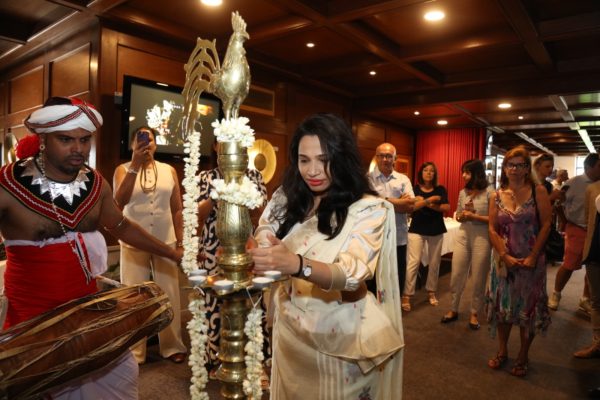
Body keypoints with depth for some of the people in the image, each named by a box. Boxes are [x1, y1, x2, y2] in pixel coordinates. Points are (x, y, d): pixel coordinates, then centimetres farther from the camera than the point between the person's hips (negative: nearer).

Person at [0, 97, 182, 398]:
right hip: (32, 312, -5)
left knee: (120, 373, 17)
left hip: (88, 302, 5)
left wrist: (173, 254, 12)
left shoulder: (95, 183, -2)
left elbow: (122, 227, 11)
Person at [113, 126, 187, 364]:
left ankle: (172, 346, 22)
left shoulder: (169, 171, 6)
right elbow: (119, 202, -16)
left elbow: (177, 209, 8)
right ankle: (134, 352, 19)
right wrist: (135, 165, -21)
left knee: (169, 296, 7)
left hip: (165, 242, 1)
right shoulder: (123, 170, 2)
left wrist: (180, 242, 5)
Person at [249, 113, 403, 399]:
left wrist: (296, 264, -46)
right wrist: (244, 254, -25)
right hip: (290, 328, 4)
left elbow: (354, 273, -28)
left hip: (343, 332, -4)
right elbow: (261, 244, -1)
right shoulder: (284, 199, -3)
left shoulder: (368, 208, -17)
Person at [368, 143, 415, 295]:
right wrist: (400, 201, -12)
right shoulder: (367, 179, -2)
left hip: (399, 238, 3)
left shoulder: (403, 179, 7)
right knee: (373, 282, 11)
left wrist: (385, 201, -12)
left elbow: (411, 205, -5)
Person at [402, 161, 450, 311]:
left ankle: (431, 292, 26)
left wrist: (428, 204, -15)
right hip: (417, 229, -2)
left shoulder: (440, 190, 7)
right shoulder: (415, 189, 2)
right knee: (413, 262, -8)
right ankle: (406, 296, -6)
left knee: (434, 263, 9)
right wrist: (430, 200, -22)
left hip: (436, 230, 3)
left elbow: (446, 207, -6)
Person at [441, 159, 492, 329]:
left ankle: (474, 314, 25)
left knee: (478, 278, 8)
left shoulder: (489, 192, -9)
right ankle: (453, 310, 25)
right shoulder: (463, 192, 6)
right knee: (456, 275, 8)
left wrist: (474, 216, -17)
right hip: (463, 235, 5)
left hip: (482, 238, -4)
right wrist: (462, 216, -8)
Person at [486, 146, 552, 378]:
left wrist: (533, 257, -13)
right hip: (504, 259, 2)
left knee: (529, 307, 8)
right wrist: (506, 256, -12)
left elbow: (545, 225, -8)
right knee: (502, 305, 10)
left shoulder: (538, 191, -5)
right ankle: (502, 352, 28)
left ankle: (523, 357, 25)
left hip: (531, 260, -2)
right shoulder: (497, 196, 2)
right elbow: (492, 229, -1)